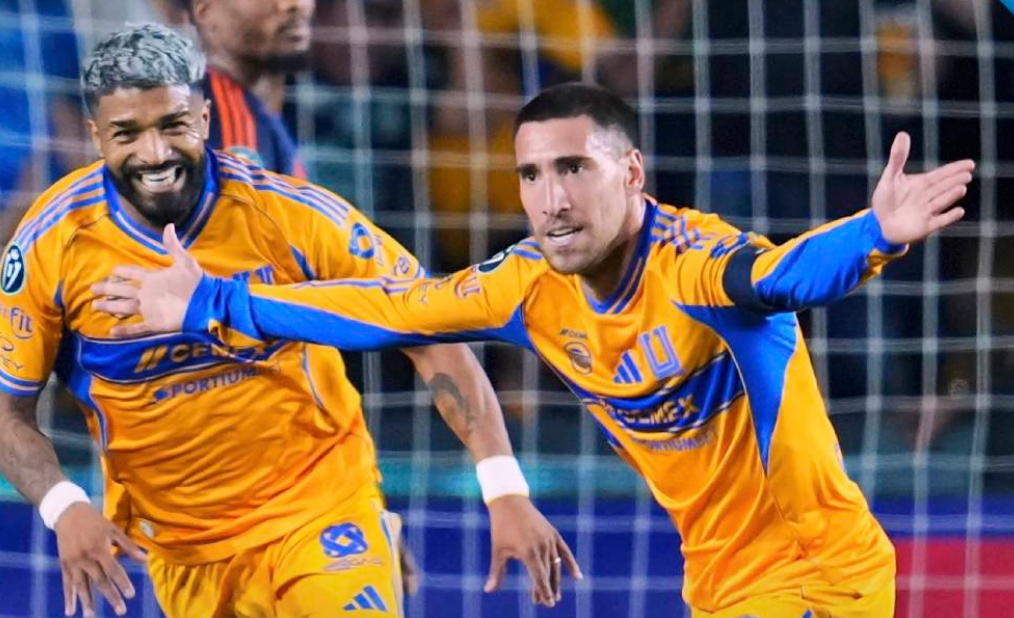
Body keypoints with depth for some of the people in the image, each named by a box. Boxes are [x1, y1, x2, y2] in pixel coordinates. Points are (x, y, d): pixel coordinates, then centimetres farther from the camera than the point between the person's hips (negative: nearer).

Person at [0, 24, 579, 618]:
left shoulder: (291, 213, -16)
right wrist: (64, 507, -21)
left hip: (324, 512, -2)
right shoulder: (51, 244, -12)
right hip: (181, 550, 2)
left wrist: (505, 492, -20)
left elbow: (431, 336, -12)